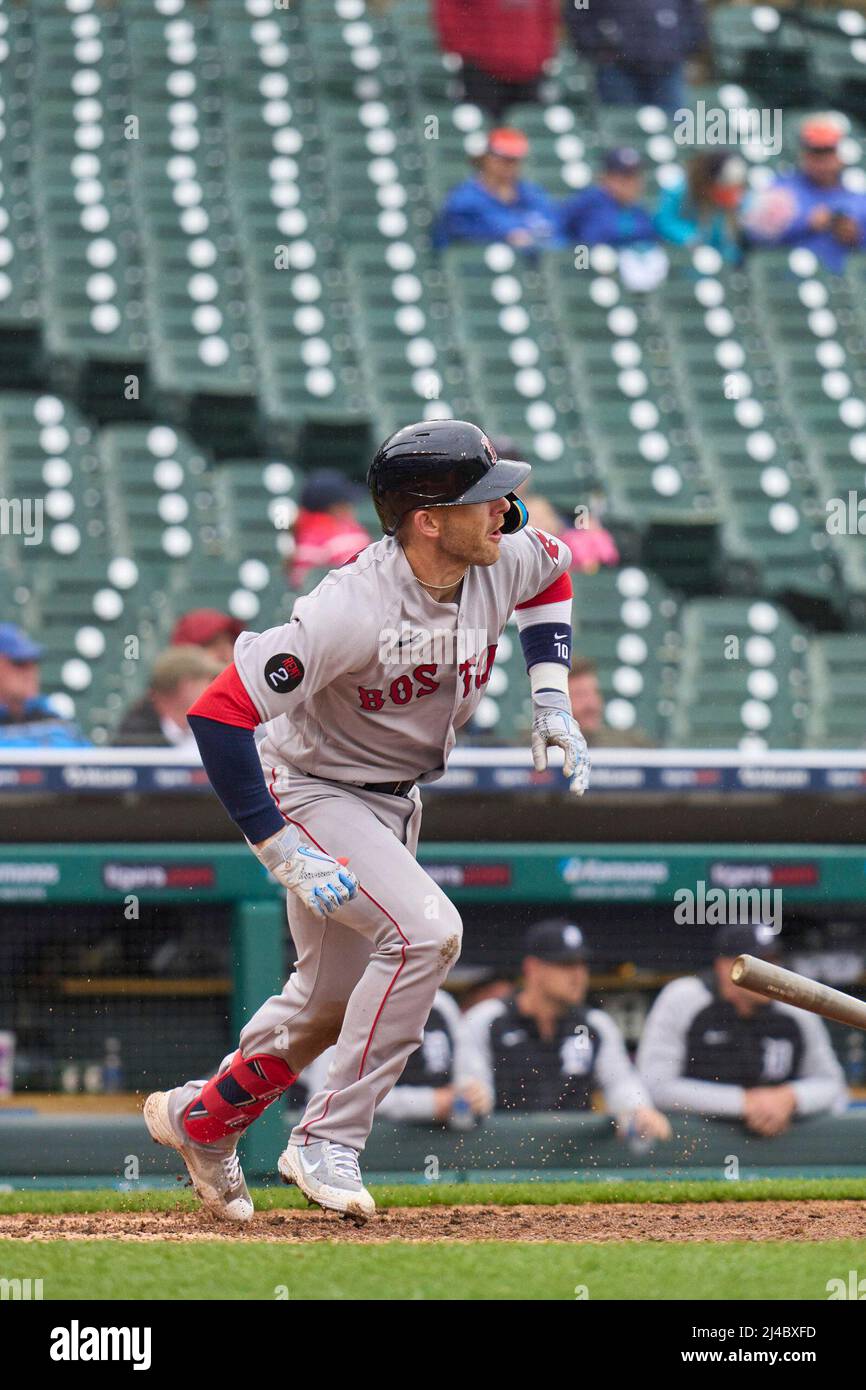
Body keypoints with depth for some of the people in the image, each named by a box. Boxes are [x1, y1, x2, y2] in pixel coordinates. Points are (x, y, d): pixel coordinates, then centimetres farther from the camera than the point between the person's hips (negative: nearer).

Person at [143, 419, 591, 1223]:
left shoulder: (504, 563, -14)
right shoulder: (351, 611, -35)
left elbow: (551, 571, 14)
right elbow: (218, 715, -34)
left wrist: (550, 701, 3)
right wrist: (285, 852, -34)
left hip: (395, 802, 8)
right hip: (311, 792, -8)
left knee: (332, 1000, 17)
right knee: (426, 930, -27)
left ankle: (199, 1118, 41)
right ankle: (327, 1143, -15)